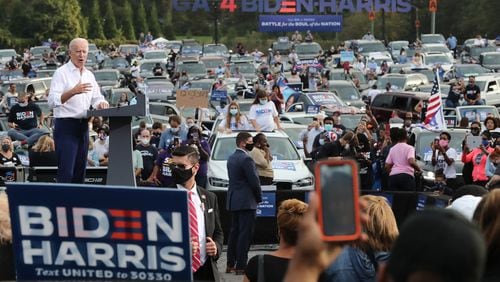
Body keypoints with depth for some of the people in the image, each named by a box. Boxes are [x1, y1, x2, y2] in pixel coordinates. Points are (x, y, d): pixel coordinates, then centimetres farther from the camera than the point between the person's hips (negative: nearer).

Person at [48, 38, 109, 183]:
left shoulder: (89, 75, 15)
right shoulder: (61, 73, -6)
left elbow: (97, 99, 19)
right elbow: (52, 101, -16)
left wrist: (101, 104, -5)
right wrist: (73, 92, -30)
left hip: (83, 126, 7)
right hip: (66, 126, -7)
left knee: (80, 171, 10)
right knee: (66, 172, -11)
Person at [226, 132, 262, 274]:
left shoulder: (231, 158, 12)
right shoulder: (246, 159, -16)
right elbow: (254, 181, -17)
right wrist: (259, 197, 0)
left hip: (233, 201, 9)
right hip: (246, 202, -9)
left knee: (234, 232, 13)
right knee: (245, 234, -6)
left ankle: (230, 264, 17)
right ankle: (241, 266, -6)